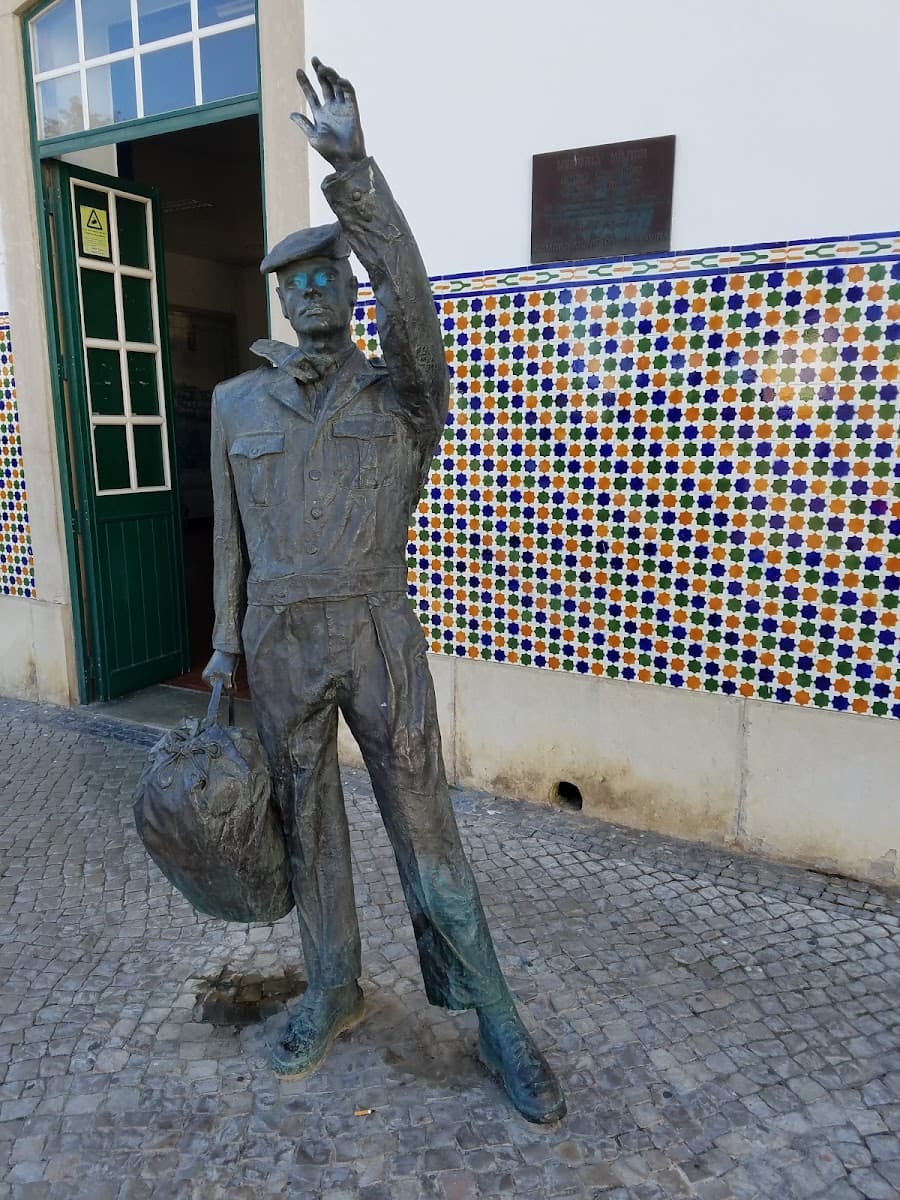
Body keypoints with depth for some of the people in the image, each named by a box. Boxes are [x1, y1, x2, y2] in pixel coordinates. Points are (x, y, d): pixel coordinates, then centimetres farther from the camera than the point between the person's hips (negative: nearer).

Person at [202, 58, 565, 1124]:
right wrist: (226, 643, 5)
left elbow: (409, 298, -23)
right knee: (307, 828, 14)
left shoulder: (399, 395, -2)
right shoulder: (237, 403, 6)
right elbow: (232, 532, 9)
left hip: (379, 638, -2)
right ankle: (332, 992, 36)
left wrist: (354, 172, -33)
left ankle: (493, 1021, 20)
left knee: (425, 831, 3)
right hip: (281, 645, 3)